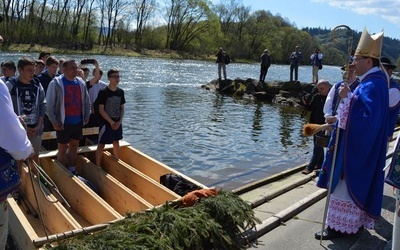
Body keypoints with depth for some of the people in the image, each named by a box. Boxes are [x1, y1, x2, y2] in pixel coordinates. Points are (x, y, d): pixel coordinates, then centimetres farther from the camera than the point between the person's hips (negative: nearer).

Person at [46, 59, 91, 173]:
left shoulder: (81, 83, 5)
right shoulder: (56, 83, -11)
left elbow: (86, 101, 14)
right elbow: (49, 104, -10)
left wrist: (86, 115, 8)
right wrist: (54, 121, -12)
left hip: (78, 122, 5)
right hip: (63, 123, -5)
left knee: (74, 147, 15)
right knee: (63, 149, 6)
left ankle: (72, 171, 29)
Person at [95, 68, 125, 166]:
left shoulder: (121, 92, 2)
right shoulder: (103, 92, -13)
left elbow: (122, 108, 7)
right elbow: (101, 110, -13)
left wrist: (119, 122, -5)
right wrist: (111, 122, -14)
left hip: (118, 123, 5)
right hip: (106, 123, -5)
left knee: (116, 143, 17)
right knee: (101, 144, 0)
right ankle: (98, 166, 11)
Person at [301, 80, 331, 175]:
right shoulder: (316, 97, 4)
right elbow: (310, 108, 9)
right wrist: (306, 103, -10)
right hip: (316, 124, 7)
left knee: (318, 147, -5)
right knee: (318, 146, 17)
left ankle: (310, 167, -2)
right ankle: (320, 164, 31)